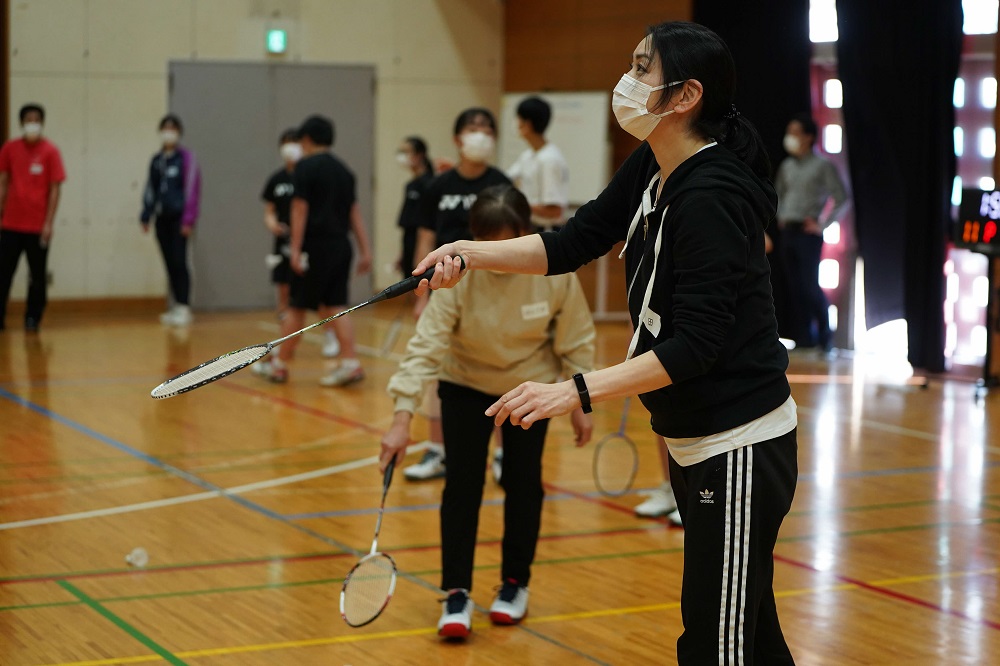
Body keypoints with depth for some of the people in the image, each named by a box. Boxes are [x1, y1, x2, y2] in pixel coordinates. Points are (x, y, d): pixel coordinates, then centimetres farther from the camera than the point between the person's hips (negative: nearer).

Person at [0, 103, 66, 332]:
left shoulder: (50, 151, -3)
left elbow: (55, 188, -3)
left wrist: (49, 223, -8)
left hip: (38, 226, -2)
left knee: (37, 276, 4)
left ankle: (33, 320, 13)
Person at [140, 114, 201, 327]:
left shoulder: (186, 158, -4)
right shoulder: (156, 160, 14)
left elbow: (192, 188, -9)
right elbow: (150, 189, 18)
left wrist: (188, 219, -13)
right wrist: (146, 215, 12)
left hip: (178, 218, -6)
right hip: (162, 219, 6)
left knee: (179, 262, -8)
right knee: (169, 263, 7)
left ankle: (184, 307, -5)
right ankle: (176, 304, 13)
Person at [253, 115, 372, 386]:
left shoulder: (306, 167, -6)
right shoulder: (343, 170, 14)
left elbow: (300, 208, -11)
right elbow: (355, 211, 13)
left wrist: (295, 249, -14)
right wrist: (365, 250, 12)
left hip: (316, 246, -6)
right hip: (341, 246, 6)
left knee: (297, 307, 3)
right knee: (335, 305, 7)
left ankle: (279, 364, 12)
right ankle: (350, 362, -3)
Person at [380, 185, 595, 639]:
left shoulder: (555, 272, -24)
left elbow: (576, 341, -10)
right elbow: (426, 346, -31)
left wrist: (580, 403, -6)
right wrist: (402, 419, -38)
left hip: (531, 385, 1)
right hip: (465, 385, -1)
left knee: (524, 482, 2)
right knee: (462, 483, -7)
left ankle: (515, 584, 20)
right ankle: (457, 594, 1)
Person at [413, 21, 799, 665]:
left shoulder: (711, 198, -24)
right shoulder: (651, 169, 4)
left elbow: (693, 345, -27)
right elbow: (573, 244, 6)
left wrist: (575, 391, -31)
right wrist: (472, 254, -8)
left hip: (741, 452, -10)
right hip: (693, 442, 10)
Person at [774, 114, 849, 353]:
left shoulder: (823, 166, -6)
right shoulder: (787, 166, 12)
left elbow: (841, 199, -9)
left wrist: (822, 224, -11)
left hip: (808, 233, -6)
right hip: (788, 232, 6)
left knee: (810, 286, -10)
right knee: (795, 288, 5)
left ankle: (824, 335, 5)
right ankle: (804, 338, 10)